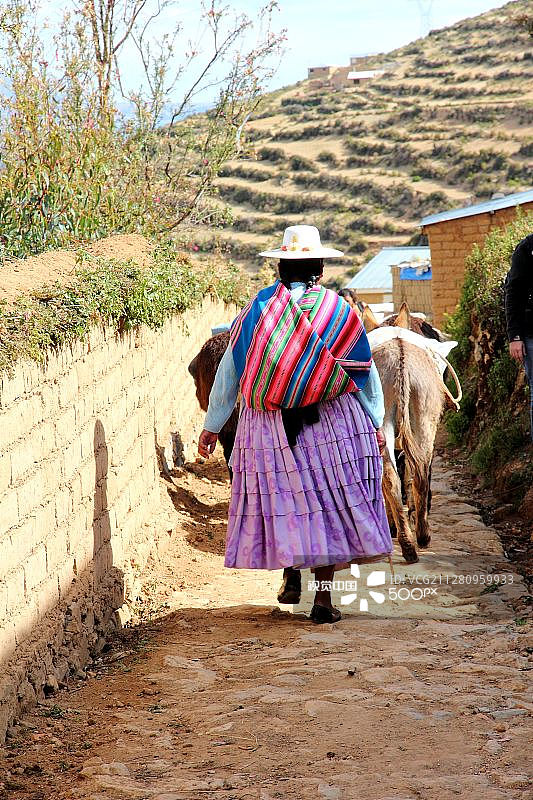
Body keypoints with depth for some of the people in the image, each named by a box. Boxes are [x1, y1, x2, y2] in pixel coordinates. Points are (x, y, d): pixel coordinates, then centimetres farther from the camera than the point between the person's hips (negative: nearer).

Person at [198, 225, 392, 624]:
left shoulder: (257, 308, 1)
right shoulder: (339, 312, 1)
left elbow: (229, 371, 4)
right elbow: (366, 374, 6)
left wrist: (212, 426, 11)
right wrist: (375, 423, 18)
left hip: (267, 426, 1)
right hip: (331, 424, 0)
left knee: (281, 498, 14)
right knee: (328, 502, 5)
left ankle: (291, 574, 13)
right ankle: (324, 597, 4)